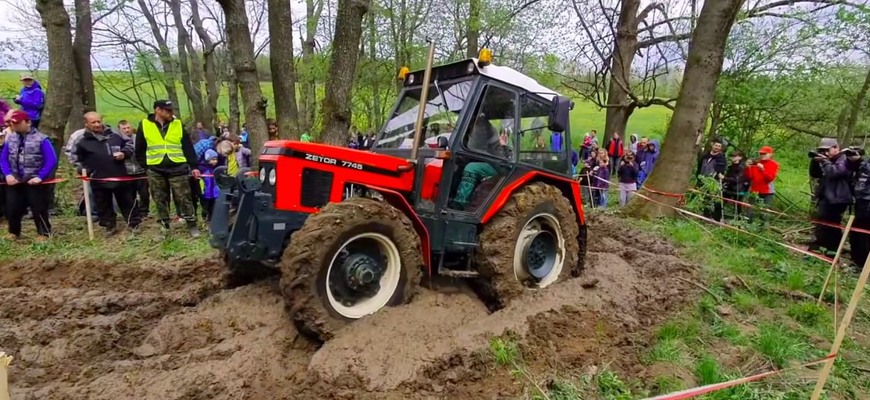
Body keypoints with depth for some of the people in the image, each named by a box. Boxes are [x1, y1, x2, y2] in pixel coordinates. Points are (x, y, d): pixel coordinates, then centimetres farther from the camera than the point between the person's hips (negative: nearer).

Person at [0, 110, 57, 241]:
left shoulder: (41, 139, -9)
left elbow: (52, 160, -14)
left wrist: (40, 177, -18)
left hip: (34, 182, -5)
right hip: (15, 181, 5)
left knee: (39, 209, 2)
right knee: (12, 209, 11)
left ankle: (44, 233, 18)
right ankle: (14, 232, 32)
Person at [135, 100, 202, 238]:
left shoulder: (178, 124, 5)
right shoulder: (144, 125, 3)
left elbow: (188, 147, 5)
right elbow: (139, 150, 10)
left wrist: (193, 166, -1)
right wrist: (145, 166, 7)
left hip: (177, 168, 0)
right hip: (155, 171, 1)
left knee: (184, 198, 1)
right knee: (160, 200, 9)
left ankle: (192, 225, 10)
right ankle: (164, 227, 21)